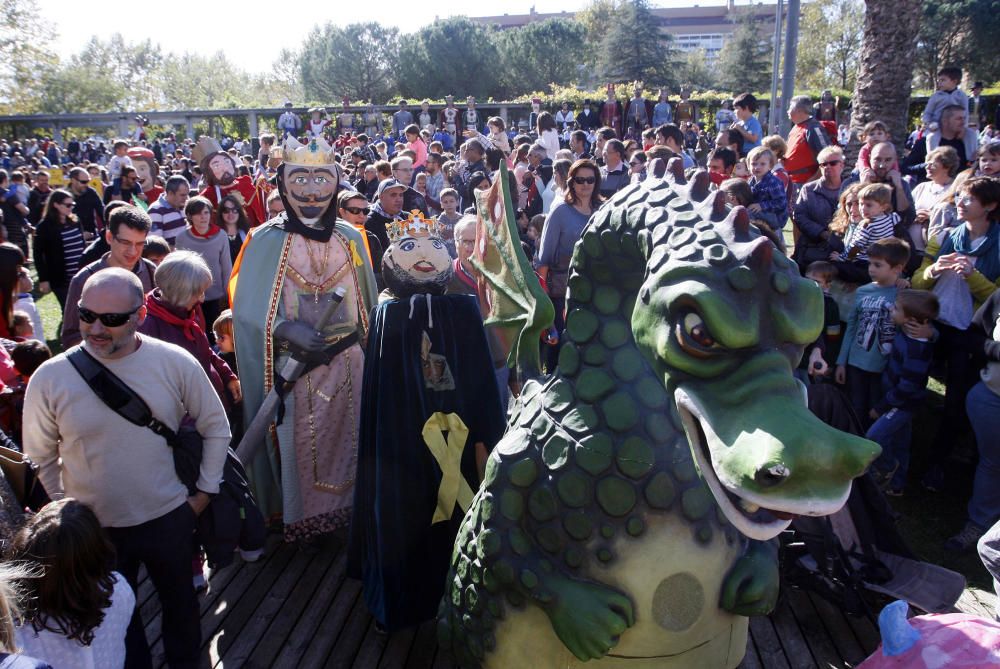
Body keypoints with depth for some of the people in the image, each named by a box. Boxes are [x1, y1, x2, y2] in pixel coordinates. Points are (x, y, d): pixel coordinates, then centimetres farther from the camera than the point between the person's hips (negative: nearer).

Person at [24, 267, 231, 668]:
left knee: (179, 600, 24)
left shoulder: (176, 364, -15)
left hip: (169, 518, 1)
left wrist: (206, 489, 1)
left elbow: (215, 427, -1)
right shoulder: (51, 378, -14)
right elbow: (39, 459, 0)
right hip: (94, 527, 0)